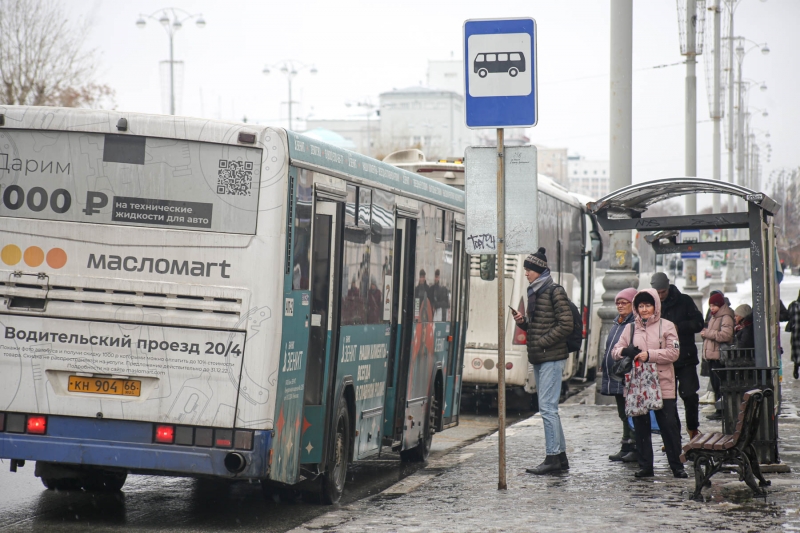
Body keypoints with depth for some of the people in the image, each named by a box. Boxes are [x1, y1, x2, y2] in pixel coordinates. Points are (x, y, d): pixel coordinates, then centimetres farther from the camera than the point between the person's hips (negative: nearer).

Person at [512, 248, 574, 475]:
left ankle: (553, 458, -9)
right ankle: (561, 457, 16)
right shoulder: (534, 293, 17)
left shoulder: (555, 292, -9)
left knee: (547, 407, -11)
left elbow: (566, 325, -15)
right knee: (549, 408, 11)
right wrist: (522, 322, 4)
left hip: (552, 357, -9)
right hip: (539, 359, 9)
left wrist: (542, 343, -16)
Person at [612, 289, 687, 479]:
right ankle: (645, 465, 13)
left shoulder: (666, 326, 2)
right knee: (640, 426, 5)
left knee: (669, 425, -2)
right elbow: (615, 351, 11)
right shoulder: (631, 328, 13)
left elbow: (673, 353, -6)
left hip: (663, 385, -3)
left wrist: (649, 355, -15)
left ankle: (677, 466, 6)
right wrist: (625, 351, -12)